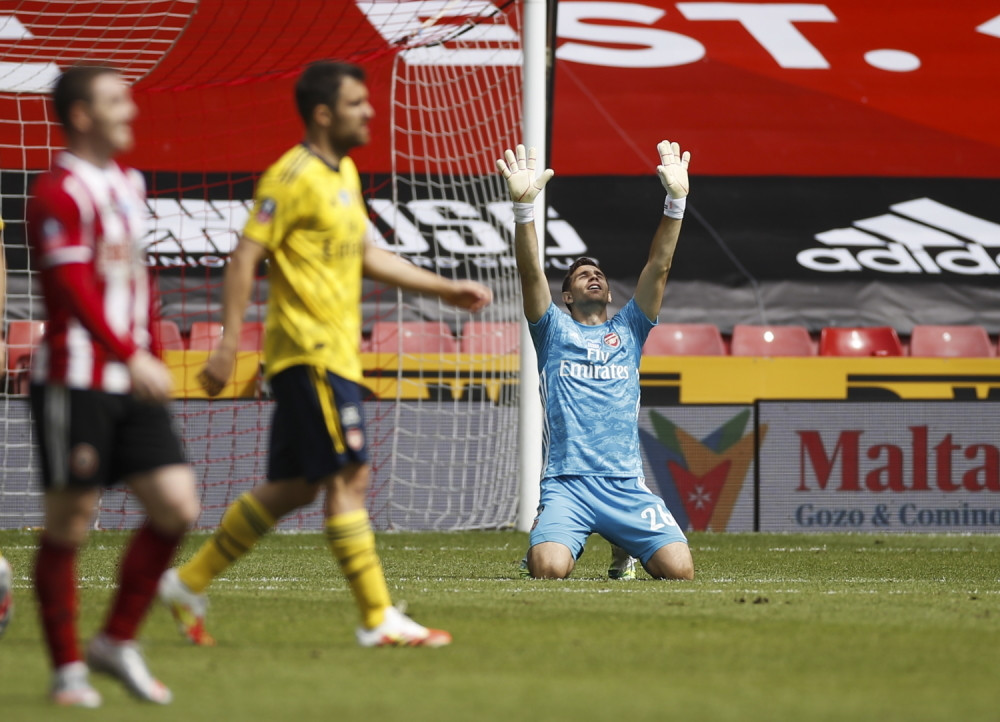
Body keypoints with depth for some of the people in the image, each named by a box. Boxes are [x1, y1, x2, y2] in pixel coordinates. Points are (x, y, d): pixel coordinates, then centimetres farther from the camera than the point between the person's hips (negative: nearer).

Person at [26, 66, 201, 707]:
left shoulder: (128, 183, 16)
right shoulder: (61, 192, -11)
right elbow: (75, 290, -21)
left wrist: (151, 353, 16)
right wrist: (132, 358, -29)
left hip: (132, 386, 8)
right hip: (75, 383, -8)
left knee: (177, 507, 0)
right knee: (69, 524, 0)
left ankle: (118, 642, 12)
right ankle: (68, 669, 9)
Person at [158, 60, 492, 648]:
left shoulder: (345, 173, 16)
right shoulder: (293, 177, -13)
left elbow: (365, 255, 27)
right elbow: (245, 257, -15)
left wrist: (445, 289, 25)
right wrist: (228, 344, -20)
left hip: (334, 352, 10)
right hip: (310, 352, -10)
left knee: (292, 488, 11)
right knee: (349, 477, -9)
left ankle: (189, 583, 19)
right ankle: (379, 620, -7)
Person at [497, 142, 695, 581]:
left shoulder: (628, 330, 19)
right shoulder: (554, 330, 13)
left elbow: (659, 266, 10)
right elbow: (530, 271, -2)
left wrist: (676, 200, -2)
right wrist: (523, 207, -16)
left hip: (626, 486, 2)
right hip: (566, 483, -2)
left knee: (680, 570, -17)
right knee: (549, 570, -28)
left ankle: (627, 550, 21)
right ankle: (542, 543, 13)